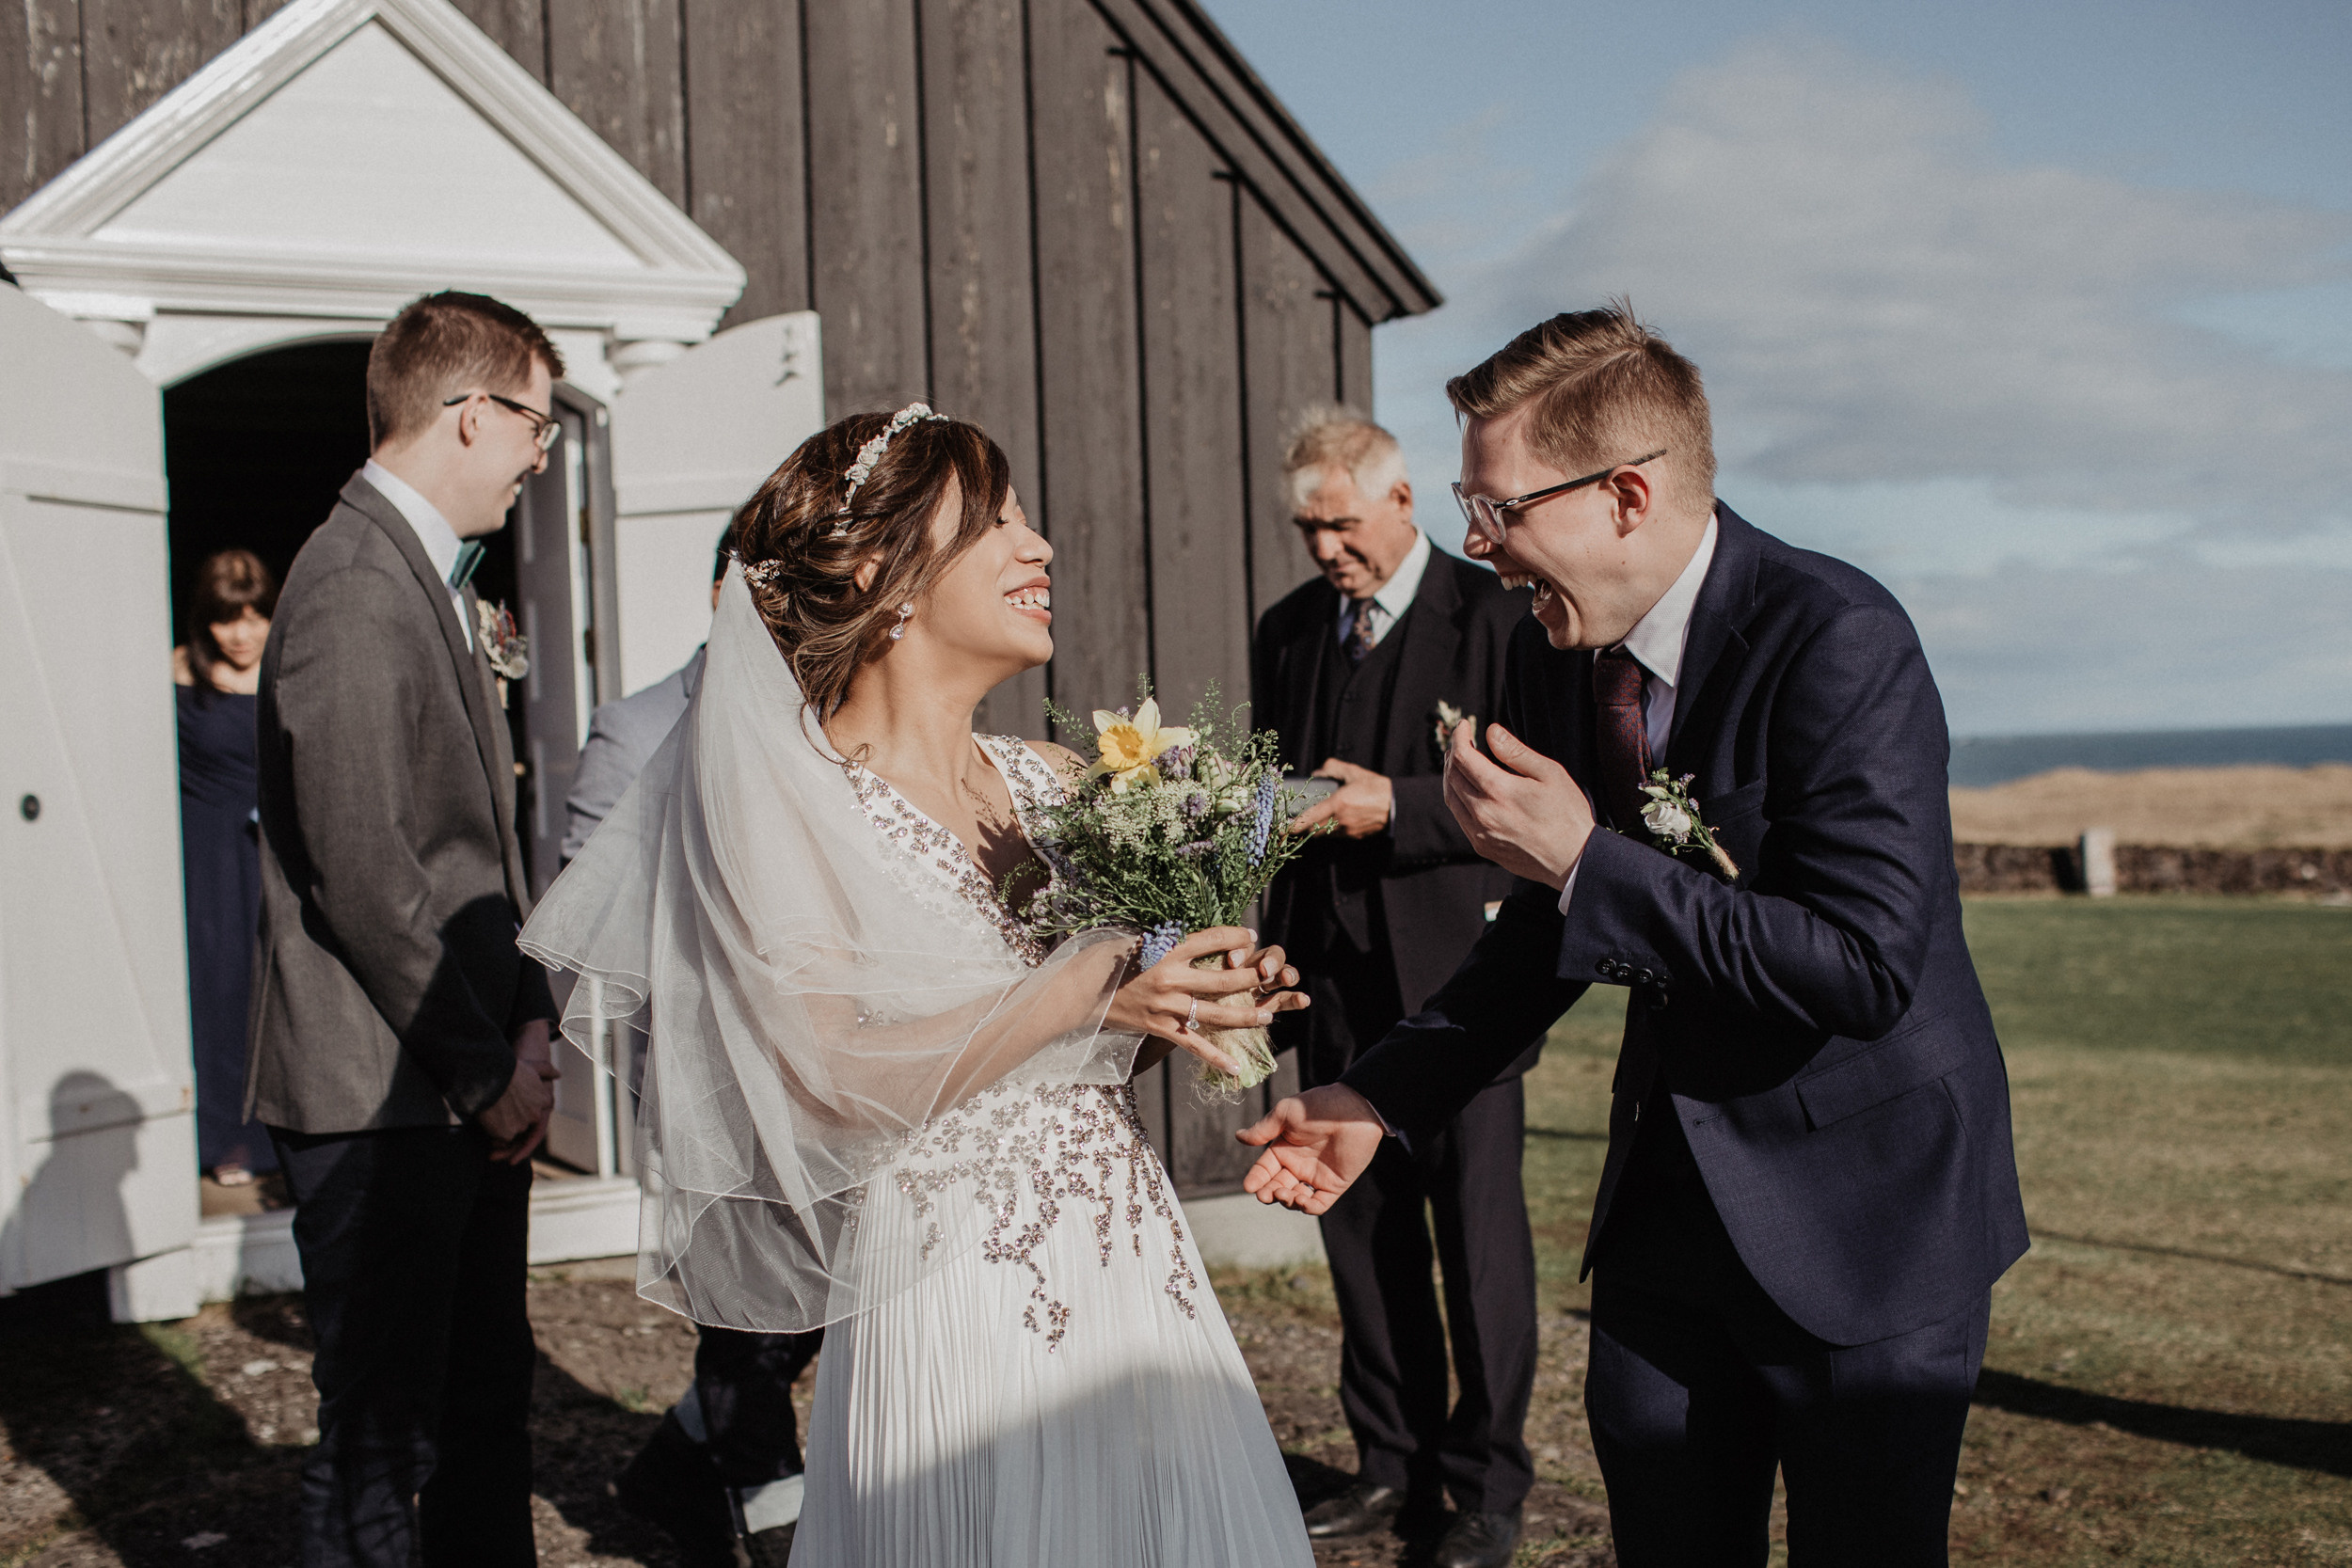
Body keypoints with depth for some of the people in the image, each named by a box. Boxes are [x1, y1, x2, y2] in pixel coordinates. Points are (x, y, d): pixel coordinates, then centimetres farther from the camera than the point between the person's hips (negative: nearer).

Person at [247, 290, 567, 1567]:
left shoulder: (435, 577, 16)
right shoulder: (357, 585, -16)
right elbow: (364, 869, -21)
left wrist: (527, 1022, 7)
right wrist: (487, 1068, -13)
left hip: (470, 1089, 10)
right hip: (380, 1093, -10)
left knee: (483, 1405, 18)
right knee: (382, 1437, 0)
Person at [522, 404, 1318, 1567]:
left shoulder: (1054, 782, 9)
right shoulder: (782, 791, -6)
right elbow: (830, 1077, -17)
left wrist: (1186, 1012, -6)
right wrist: (1083, 991, -23)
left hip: (1135, 1284, 6)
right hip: (959, 1314, -5)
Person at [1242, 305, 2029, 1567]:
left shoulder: (1838, 642, -22)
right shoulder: (1553, 651, 0)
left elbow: (1866, 968, -29)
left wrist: (1589, 862, -28)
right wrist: (1381, 1096, 1)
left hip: (1861, 1217, -6)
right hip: (1665, 1195, 6)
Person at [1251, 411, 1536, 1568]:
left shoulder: (1496, 617, -6)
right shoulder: (1287, 631, 12)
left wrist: (1392, 807, -21)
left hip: (1455, 973, -5)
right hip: (1333, 981, 6)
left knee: (1477, 1232, 1)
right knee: (1361, 1231, 12)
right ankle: (1393, 1463, 26)